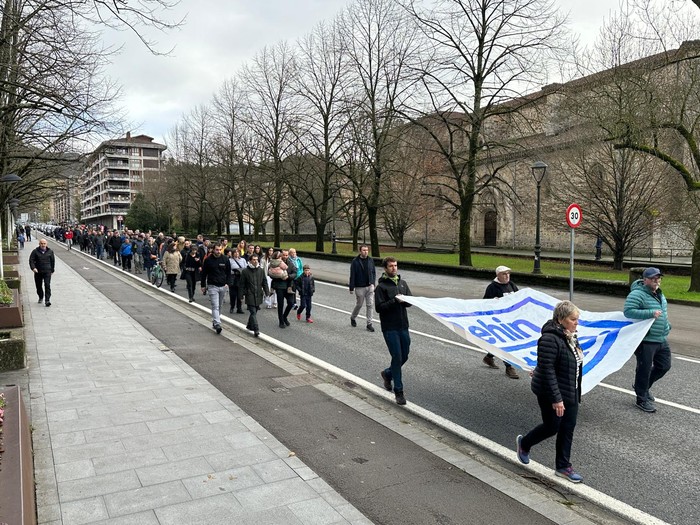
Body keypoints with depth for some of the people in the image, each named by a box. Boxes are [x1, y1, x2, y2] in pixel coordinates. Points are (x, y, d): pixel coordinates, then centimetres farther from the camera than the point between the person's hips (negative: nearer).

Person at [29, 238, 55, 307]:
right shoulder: (35, 251, 0)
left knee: (47, 285, -12)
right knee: (38, 286, 11)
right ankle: (41, 297, 35)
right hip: (38, 272, 1)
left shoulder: (50, 251, 5)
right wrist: (33, 268, -21)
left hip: (47, 271, -1)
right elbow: (31, 260, -5)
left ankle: (47, 300, -14)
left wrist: (52, 270, 14)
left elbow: (53, 261, 14)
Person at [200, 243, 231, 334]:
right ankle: (217, 324, -18)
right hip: (212, 286, -3)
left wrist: (227, 283, 2)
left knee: (219, 306, 13)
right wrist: (203, 286, 3)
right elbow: (203, 274, 3)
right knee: (215, 306, -11)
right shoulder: (208, 260, -4)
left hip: (223, 286, 3)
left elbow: (229, 272, 11)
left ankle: (214, 321, 28)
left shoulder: (225, 259, 1)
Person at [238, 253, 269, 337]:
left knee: (254, 311, 14)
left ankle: (249, 325, 34)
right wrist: (241, 295, -3)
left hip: (258, 295, 4)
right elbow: (241, 284, 0)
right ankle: (256, 330, -13)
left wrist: (267, 292, 4)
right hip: (250, 295, -4)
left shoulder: (261, 270, 8)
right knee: (253, 312, -10)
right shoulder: (245, 271, -3)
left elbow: (264, 282, 12)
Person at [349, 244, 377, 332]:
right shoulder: (355, 261, -10)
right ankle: (353, 317, 36)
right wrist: (351, 288, -9)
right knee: (359, 305, 9)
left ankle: (369, 324, 9)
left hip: (370, 287, 4)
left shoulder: (371, 260, 3)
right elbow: (352, 275, -9)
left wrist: (373, 283, 2)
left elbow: (374, 272, 12)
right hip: (359, 288, -3)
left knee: (370, 305, 1)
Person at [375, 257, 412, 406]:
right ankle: (398, 391, 5)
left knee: (404, 356, 12)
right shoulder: (381, 286, -7)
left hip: (403, 326, 6)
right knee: (397, 357, -6)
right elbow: (379, 307, -13)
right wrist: (395, 301, -21)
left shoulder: (402, 283, 11)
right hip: (390, 328, -6)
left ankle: (387, 373, 39)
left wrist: (403, 300, -10)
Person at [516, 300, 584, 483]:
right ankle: (524, 443, 31)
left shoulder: (570, 335, 4)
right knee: (551, 427, 5)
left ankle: (563, 466, 25)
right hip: (552, 394, -8)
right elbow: (547, 370, -26)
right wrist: (556, 399, -25)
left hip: (570, 392, 9)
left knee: (568, 428, 12)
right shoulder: (550, 339, -25)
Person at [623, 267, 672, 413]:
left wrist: (666, 326, 22)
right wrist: (651, 313, -29)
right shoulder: (637, 294, -17)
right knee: (644, 369, 2)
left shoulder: (659, 294, 13)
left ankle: (643, 387, 38)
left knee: (664, 366, 16)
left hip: (661, 340, 9)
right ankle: (642, 400, 17)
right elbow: (628, 311, -28)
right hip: (646, 341, -9)